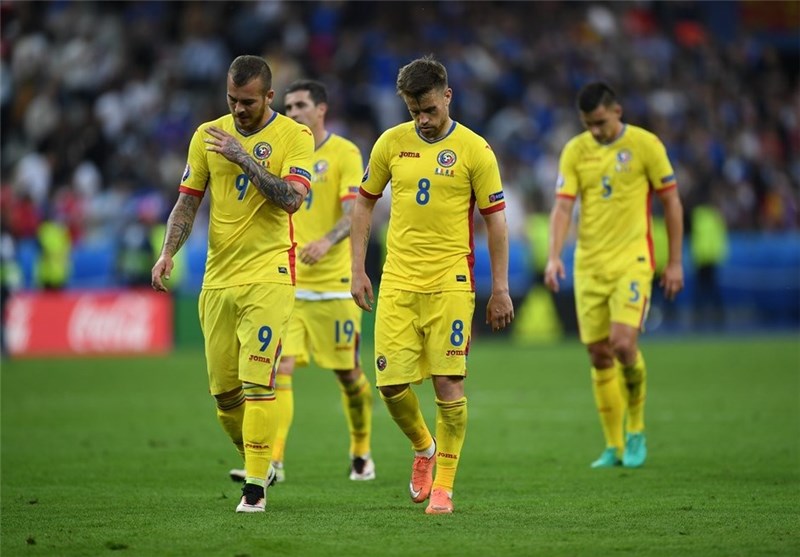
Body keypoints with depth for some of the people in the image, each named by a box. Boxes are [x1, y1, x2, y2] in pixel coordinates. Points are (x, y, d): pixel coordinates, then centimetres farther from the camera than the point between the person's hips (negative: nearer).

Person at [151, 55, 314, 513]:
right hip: (218, 277, 5)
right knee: (223, 389, 6)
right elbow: (188, 200, 12)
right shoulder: (208, 135, 8)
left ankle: (256, 485, -8)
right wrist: (168, 252, -2)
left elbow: (291, 199, -18)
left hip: (269, 273, -5)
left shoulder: (294, 136, -4)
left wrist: (242, 156, -18)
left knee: (257, 381, -13)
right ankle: (260, 461, 27)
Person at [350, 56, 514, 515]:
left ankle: (443, 486, 2)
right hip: (398, 282, 3)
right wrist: (358, 270, 9)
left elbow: (496, 220, 0)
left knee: (448, 383, -7)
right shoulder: (391, 144, 5)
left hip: (451, 282, -3)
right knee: (391, 384, -1)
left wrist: (500, 289, -2)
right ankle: (424, 448, 29)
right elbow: (365, 204, 15)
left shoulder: (474, 150, -3)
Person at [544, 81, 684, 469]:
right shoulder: (575, 151, 4)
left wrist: (675, 262, 0)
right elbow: (562, 206, 0)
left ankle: (636, 430, 4)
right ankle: (614, 447, 12)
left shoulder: (645, 145, -4)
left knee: (623, 344, -18)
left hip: (631, 261, -4)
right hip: (588, 264, 4)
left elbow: (671, 202, 1)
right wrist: (554, 257, -15)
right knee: (598, 355, 3)